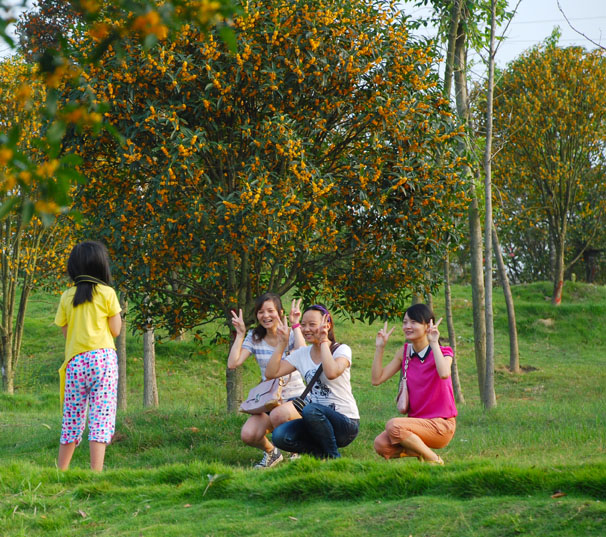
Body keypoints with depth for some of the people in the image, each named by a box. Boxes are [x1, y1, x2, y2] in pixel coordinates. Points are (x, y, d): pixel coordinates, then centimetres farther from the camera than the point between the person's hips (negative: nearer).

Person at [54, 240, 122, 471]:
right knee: (101, 417, -5)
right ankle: (96, 472, -12)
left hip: (75, 361, 3)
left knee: (72, 418, 12)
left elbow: (65, 330, 9)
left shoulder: (67, 297, 7)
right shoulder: (107, 293, -1)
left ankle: (61, 471, 18)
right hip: (102, 357, -3)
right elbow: (115, 330, 1)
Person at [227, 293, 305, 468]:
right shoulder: (254, 338, 5)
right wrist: (240, 334, -6)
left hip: (295, 398, -3)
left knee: (279, 414, -39)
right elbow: (233, 363, -8)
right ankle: (271, 452, 12)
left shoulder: (291, 335, -3)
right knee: (247, 435, -25)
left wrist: (295, 326, -21)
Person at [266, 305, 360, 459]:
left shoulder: (341, 350, -8)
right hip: (317, 419, 6)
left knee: (310, 410, -36)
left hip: (346, 423, -5)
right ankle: (323, 453, 3)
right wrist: (282, 344, -3)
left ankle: (334, 457, -14)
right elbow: (271, 373, 0)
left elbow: (331, 373, -31)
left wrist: (324, 342, -22)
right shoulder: (302, 354, 9)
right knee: (280, 436, -21)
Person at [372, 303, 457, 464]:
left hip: (441, 425, -6)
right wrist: (380, 347, -4)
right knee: (381, 445, -20)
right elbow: (377, 379, 3)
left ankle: (433, 460, -11)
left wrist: (434, 343, -26)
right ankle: (420, 451, 8)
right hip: (416, 420, 6)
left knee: (393, 426, -30)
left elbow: (444, 374, -32)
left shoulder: (442, 352, -8)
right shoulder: (404, 352, 7)